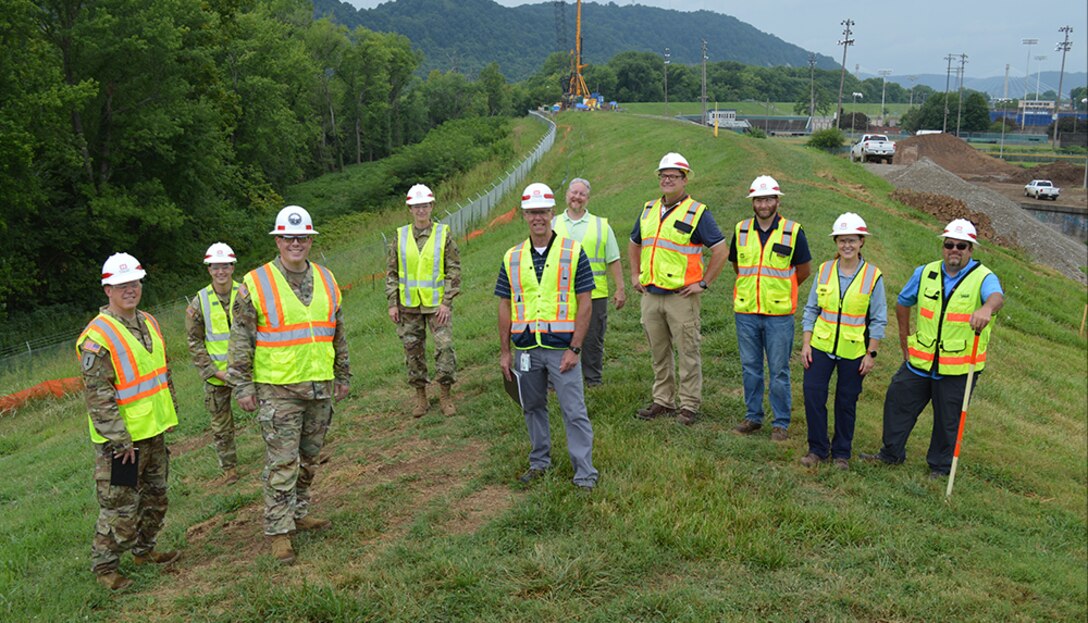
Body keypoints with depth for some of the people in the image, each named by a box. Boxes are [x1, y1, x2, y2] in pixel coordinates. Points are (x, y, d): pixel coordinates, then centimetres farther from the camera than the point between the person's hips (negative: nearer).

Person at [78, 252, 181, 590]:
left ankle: (144, 549, 37)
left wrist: (171, 412, 18)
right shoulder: (97, 337, -19)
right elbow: (98, 395, -21)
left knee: (155, 498, 20)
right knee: (121, 508, 0)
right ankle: (105, 566, 16)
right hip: (120, 441, -8)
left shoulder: (149, 323, 8)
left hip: (154, 433, 8)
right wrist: (121, 440, -20)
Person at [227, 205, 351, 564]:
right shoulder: (255, 284, -7)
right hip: (277, 389, -5)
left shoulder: (327, 280, 9)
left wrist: (343, 376, 18)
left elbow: (338, 334, 17)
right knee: (281, 463, -4)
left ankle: (299, 513, 32)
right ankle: (278, 531, 6)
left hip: (320, 387, 5)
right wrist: (242, 386, -8)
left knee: (309, 459, 16)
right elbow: (240, 339, -5)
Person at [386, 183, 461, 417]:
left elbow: (454, 270, -2)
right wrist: (392, 304, 1)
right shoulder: (400, 236, 4)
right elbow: (391, 272, 7)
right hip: (409, 306, 2)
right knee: (413, 350, 8)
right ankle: (420, 397, 22)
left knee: (445, 347, -7)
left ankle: (445, 396, 9)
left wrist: (447, 302, -10)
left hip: (437, 304, -2)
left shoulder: (444, 234, -1)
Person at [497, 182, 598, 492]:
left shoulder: (573, 252, -4)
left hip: (562, 348, -4)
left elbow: (585, 304, -6)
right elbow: (505, 307, 10)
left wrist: (574, 349, -11)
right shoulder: (512, 258, 6)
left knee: (574, 412, -3)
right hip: (525, 348, 4)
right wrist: (504, 351, 6)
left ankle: (585, 473, 5)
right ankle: (539, 462, 32)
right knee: (533, 408, 15)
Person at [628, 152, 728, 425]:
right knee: (658, 353, 14)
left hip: (681, 296, -6)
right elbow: (634, 243, 27)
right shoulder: (649, 209, 12)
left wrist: (703, 283, -10)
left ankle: (689, 405, 9)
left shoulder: (697, 212, -5)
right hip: (650, 295, 6)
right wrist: (635, 275, 17)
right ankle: (663, 401, 25)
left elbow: (720, 250, -8)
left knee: (688, 353, 0)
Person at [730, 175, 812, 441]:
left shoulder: (793, 231, -3)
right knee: (750, 368, 11)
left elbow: (804, 269, 7)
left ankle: (781, 423, 13)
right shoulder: (741, 230, 6)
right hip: (745, 312, 3)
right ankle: (753, 417, 23)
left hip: (779, 313, -3)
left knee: (779, 371, 3)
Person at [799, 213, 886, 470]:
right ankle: (818, 449, 16)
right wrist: (806, 343, 0)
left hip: (853, 351, -2)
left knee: (846, 402, 8)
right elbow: (811, 309, 5)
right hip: (821, 346, 2)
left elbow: (878, 320, -2)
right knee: (813, 395, -1)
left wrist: (871, 354, -5)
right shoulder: (824, 271, 1)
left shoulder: (873, 276, -5)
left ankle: (842, 452, 23)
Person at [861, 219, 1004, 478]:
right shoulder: (925, 273, 2)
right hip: (919, 361, 4)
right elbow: (902, 303, 17)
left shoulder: (983, 277, -11)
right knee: (898, 402, 11)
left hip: (958, 369, -4)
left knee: (948, 419, 8)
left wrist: (987, 308, -58)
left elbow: (997, 297, -35)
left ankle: (940, 466, 27)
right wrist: (904, 336, 15)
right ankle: (892, 453, 28)